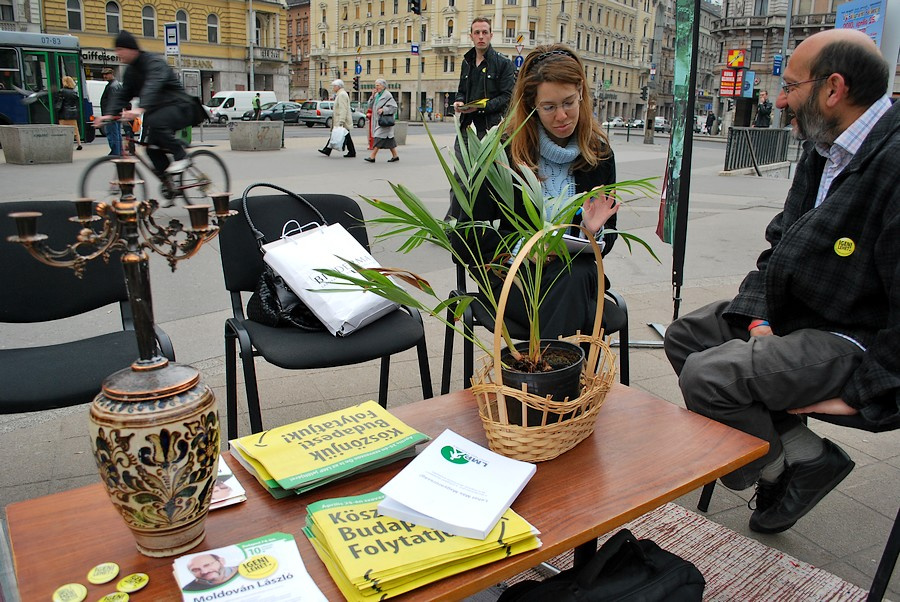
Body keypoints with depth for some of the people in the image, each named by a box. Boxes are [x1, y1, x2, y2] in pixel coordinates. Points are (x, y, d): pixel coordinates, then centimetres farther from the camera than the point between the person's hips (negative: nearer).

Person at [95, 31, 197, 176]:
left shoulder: (155, 62, -16)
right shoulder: (131, 71, 12)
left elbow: (152, 87, -33)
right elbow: (123, 95, 10)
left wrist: (141, 109, -49)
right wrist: (110, 113, -6)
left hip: (178, 106, -9)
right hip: (159, 110, 9)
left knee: (155, 122, -36)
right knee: (152, 149, -4)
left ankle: (181, 156, -20)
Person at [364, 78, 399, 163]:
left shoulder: (387, 95, -9)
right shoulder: (377, 95, 15)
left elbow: (393, 107, -14)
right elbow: (370, 106, 14)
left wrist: (383, 110, -20)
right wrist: (372, 96, 1)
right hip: (378, 120, 9)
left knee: (379, 138, -10)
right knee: (388, 139, 11)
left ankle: (372, 157, -11)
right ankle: (395, 156, 17)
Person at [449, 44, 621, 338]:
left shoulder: (598, 151, 4)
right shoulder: (503, 149, -6)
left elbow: (607, 239, 11)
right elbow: (471, 231, -6)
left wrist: (595, 232, -13)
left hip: (573, 268, 4)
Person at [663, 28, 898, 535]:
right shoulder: (823, 150, 7)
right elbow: (780, 243, 12)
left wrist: (858, 392, -17)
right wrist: (759, 318, -3)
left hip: (855, 338, -10)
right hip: (792, 311, 10)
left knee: (707, 376, -23)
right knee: (684, 335, 7)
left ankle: (786, 470, 7)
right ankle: (800, 450, 5)